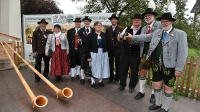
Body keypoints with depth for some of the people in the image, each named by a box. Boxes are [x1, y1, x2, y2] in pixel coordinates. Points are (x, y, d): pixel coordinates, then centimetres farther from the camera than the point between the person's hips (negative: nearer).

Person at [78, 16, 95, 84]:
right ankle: (82, 78, 19)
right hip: (83, 50, 0)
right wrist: (80, 41, -22)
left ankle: (89, 77, 23)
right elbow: (80, 40, -3)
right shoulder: (81, 31, 4)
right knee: (83, 65, 7)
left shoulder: (93, 30, 4)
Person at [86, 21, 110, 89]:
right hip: (94, 54, -3)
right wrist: (88, 56, -10)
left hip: (103, 54, 3)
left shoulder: (104, 35, 3)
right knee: (94, 68, 4)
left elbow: (108, 45, 7)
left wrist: (108, 55, 3)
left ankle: (100, 81, 28)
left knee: (102, 68, 10)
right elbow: (87, 46, -6)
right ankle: (93, 82, 19)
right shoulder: (91, 35, -4)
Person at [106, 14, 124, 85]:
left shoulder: (121, 29, -3)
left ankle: (116, 79, 22)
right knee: (110, 64, 10)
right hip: (110, 49, 2)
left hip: (118, 49, -2)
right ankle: (111, 78, 24)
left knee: (117, 65, 8)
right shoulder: (108, 29, 6)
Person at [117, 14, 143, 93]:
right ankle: (122, 84, 31)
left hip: (136, 55, -2)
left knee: (134, 71, 10)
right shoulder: (127, 29, 5)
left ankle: (132, 86, 31)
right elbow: (119, 39, 7)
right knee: (122, 69, 9)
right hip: (124, 53, 2)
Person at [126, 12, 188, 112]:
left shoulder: (180, 34, -7)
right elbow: (145, 37, 13)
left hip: (170, 66, -4)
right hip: (157, 65, 5)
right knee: (156, 85, 15)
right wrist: (133, 37, 2)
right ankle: (157, 103, 38)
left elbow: (182, 53, -11)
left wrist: (179, 68, -15)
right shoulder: (157, 32, 9)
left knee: (168, 87, 9)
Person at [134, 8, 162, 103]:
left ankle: (153, 94, 27)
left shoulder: (160, 25, -2)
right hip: (145, 54, 4)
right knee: (142, 72, 7)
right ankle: (141, 92, 25)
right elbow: (140, 41, 8)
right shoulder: (143, 28, 15)